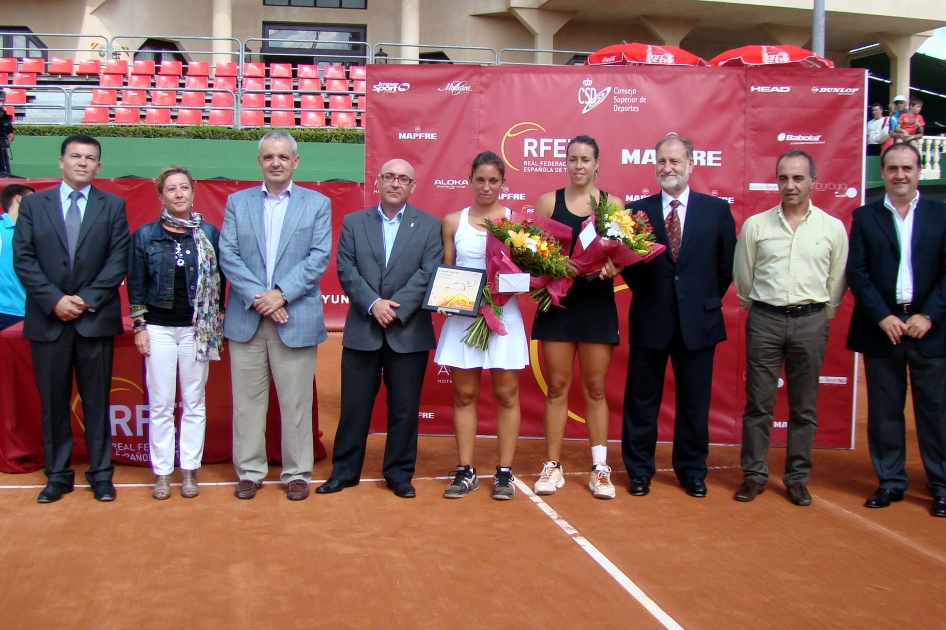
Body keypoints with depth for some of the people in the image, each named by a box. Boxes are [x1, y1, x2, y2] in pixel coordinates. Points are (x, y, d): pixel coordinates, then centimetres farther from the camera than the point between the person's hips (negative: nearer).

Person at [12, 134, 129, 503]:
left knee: (97, 399, 5)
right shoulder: (33, 204, 7)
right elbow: (23, 259, 1)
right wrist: (54, 300, -10)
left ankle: (101, 473, 15)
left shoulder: (113, 206, 6)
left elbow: (119, 261, -2)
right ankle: (57, 475, 17)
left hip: (96, 318, -1)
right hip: (47, 319, 1)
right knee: (53, 400, 6)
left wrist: (87, 299, -11)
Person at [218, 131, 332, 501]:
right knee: (247, 399, 7)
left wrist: (281, 294, -13)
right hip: (245, 318, 2)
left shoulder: (317, 204, 6)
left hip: (296, 318, -1)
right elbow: (228, 255, 1)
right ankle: (249, 472, 18)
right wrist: (257, 297, -12)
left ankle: (296, 473, 15)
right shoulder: (237, 202, 10)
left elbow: (319, 258, -3)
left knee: (296, 401, 4)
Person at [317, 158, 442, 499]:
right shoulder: (353, 222, 9)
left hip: (409, 331, -1)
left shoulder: (429, 225, 5)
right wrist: (374, 304, -15)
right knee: (354, 405, 7)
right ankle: (345, 471, 19)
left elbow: (428, 275, -5)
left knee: (404, 407, 6)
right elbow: (346, 270, -1)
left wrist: (395, 307, -15)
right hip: (362, 329, 1)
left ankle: (399, 474, 18)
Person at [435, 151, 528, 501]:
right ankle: (465, 471, 13)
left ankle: (504, 472, 11)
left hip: (503, 315, -1)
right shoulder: (453, 222, 7)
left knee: (506, 394, 3)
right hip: (462, 317, 1)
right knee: (464, 394, 5)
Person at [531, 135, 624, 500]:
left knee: (595, 389, 6)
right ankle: (553, 467, 13)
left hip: (597, 304, 0)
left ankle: (600, 469, 13)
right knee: (557, 387, 5)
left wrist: (613, 267, -17)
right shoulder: (548, 202, 4)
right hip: (557, 302, 0)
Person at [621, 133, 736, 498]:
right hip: (650, 320, 0)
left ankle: (692, 471, 24)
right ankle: (639, 469, 21)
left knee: (694, 401, 10)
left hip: (698, 321, 1)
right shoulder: (637, 211, 2)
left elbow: (726, 265, 6)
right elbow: (627, 265, 4)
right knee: (642, 399, 8)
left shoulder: (716, 210, 3)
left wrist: (707, 302, 3)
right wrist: (647, 294, -3)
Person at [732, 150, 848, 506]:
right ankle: (754, 474, 14)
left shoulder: (833, 228, 2)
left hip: (811, 321, 0)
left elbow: (837, 281, 8)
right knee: (758, 402, 4)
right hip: (765, 320, 0)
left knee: (804, 406, 8)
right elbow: (743, 278, 9)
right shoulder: (755, 225, 1)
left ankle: (798, 477, 19)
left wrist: (820, 317, 10)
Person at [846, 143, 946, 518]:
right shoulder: (865, 217, 6)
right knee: (884, 410, 7)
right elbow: (857, 272, -1)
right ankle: (890, 481, 18)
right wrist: (883, 317, -11)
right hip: (881, 328, 1)